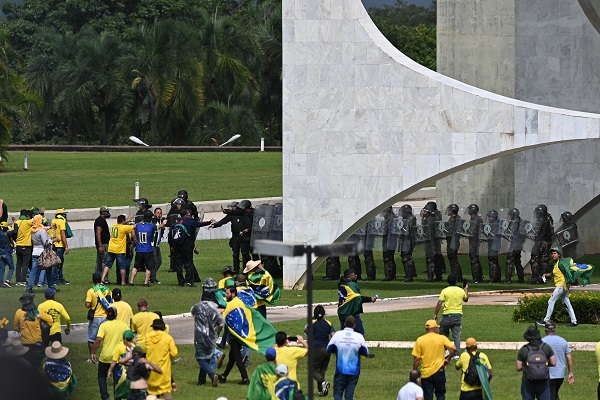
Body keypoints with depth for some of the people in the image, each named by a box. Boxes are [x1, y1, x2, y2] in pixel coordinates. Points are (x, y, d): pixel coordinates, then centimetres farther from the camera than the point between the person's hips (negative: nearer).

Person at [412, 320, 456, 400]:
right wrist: (448, 359, 0)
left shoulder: (420, 340, -2)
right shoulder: (442, 338, -3)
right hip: (439, 371, 0)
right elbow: (453, 348, -15)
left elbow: (417, 359, -4)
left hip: (426, 373, 0)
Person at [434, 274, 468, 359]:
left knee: (443, 334, 14)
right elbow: (466, 299, 23)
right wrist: (466, 289, 38)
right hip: (458, 315, 2)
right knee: (456, 336, 3)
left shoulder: (445, 291, -8)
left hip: (447, 315, -2)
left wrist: (435, 314, -1)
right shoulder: (461, 291, 2)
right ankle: (456, 354, -2)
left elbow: (439, 304, -11)